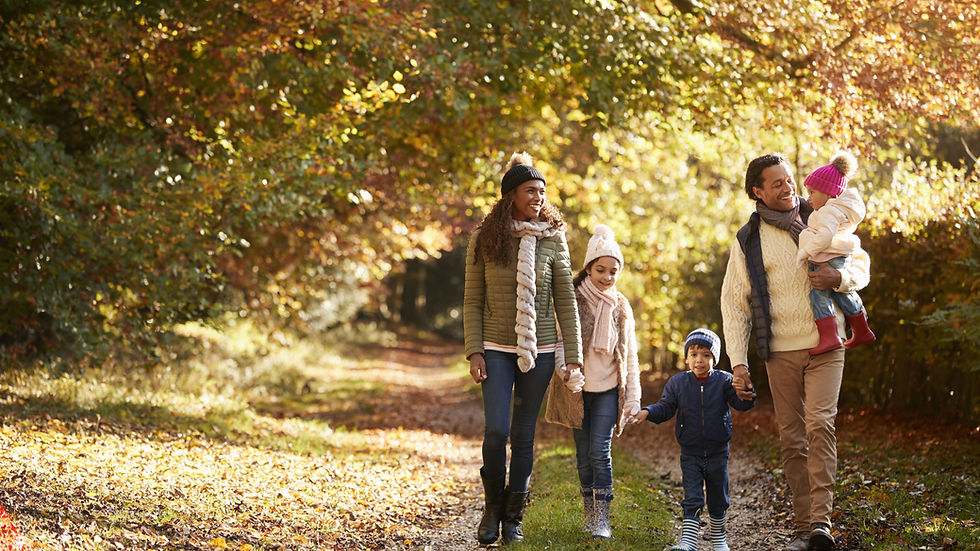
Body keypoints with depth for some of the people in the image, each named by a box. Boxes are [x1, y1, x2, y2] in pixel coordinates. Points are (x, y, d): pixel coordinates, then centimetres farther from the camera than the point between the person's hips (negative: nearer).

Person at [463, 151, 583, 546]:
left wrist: (573, 357, -2)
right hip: (497, 349, -1)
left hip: (539, 350, 1)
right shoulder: (484, 240, -1)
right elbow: (472, 301, 3)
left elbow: (566, 301, 1)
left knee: (524, 434, 5)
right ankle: (493, 505, 11)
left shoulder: (553, 239, 1)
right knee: (496, 429, -13)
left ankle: (514, 517, 17)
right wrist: (474, 352, -5)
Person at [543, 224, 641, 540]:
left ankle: (602, 520, -8)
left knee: (600, 452, -10)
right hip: (577, 390, 0)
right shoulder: (572, 300, -3)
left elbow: (630, 355, 9)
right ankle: (590, 513, 18)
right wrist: (566, 370, -26)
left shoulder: (621, 307, 5)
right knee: (583, 454, 6)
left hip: (608, 389, 0)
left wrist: (633, 396, 5)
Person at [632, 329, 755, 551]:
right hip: (691, 454, -1)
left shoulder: (723, 381, -4)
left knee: (718, 500, 13)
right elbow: (665, 407, -1)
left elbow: (740, 403, -12)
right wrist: (648, 412, -20)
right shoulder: (677, 383, -1)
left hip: (717, 453, 1)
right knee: (692, 500, -7)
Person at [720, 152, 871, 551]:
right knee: (792, 439, 2)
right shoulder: (747, 240, 5)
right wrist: (738, 362, -3)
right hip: (780, 351, 1)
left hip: (825, 345, -1)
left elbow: (861, 263, 13)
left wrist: (841, 277, -12)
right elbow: (733, 304, 5)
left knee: (820, 424, -18)